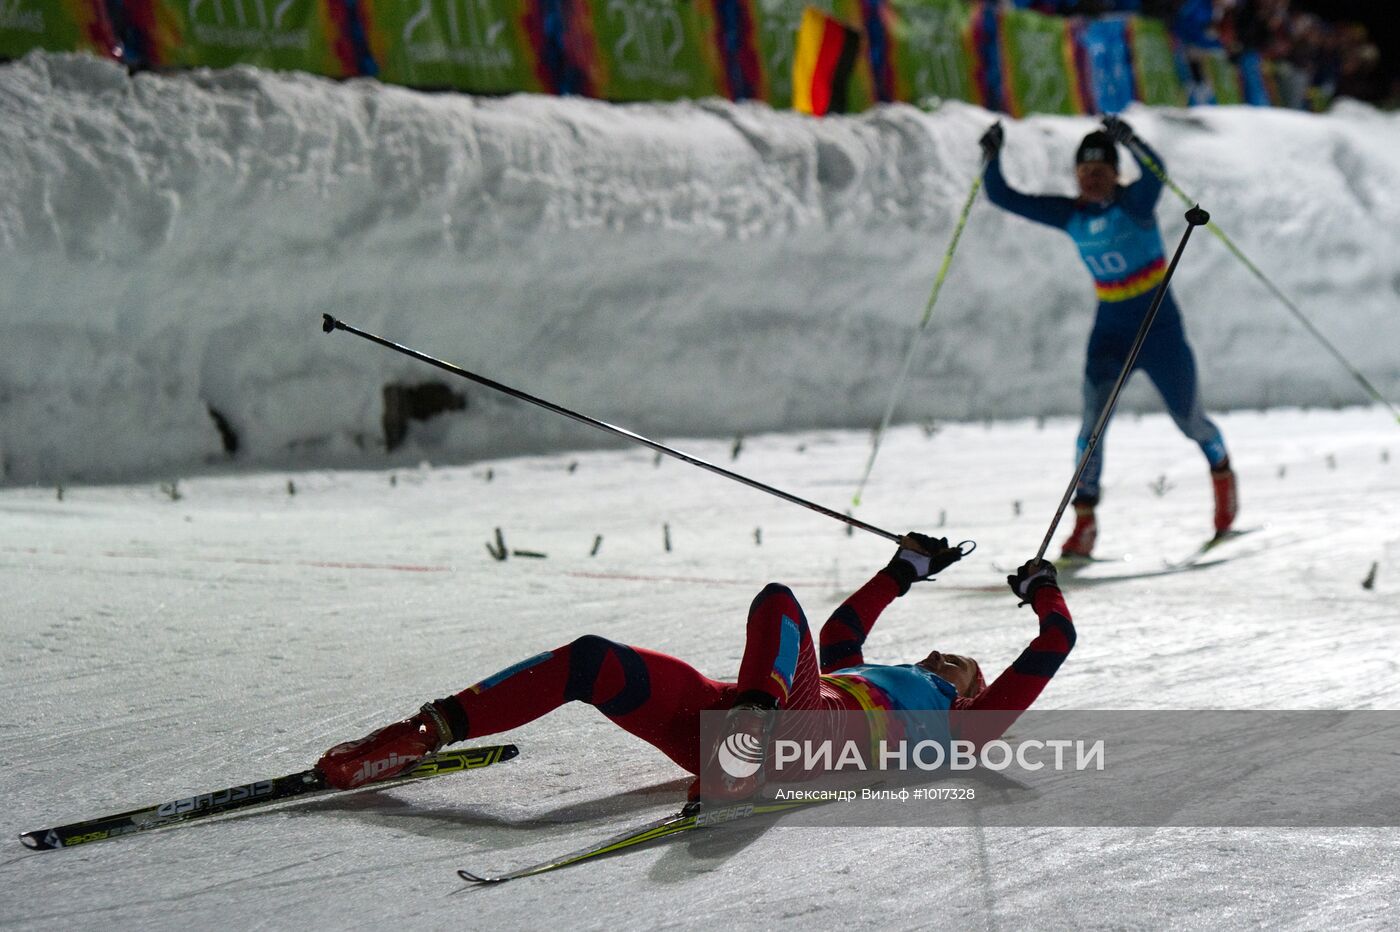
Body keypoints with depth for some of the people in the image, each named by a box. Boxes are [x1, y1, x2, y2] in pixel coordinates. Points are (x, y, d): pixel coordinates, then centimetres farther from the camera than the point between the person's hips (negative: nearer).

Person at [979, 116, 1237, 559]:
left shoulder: (1134, 202, -13)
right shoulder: (1069, 214, 0)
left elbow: (1155, 172, -36)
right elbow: (1003, 197, 0)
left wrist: (1129, 140, -53)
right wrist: (993, 157, -16)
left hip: (1159, 327, -3)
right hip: (1109, 331, 3)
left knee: (1189, 419, 9)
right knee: (1093, 419, -15)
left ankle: (1222, 470, 42)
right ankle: (1084, 523, -12)